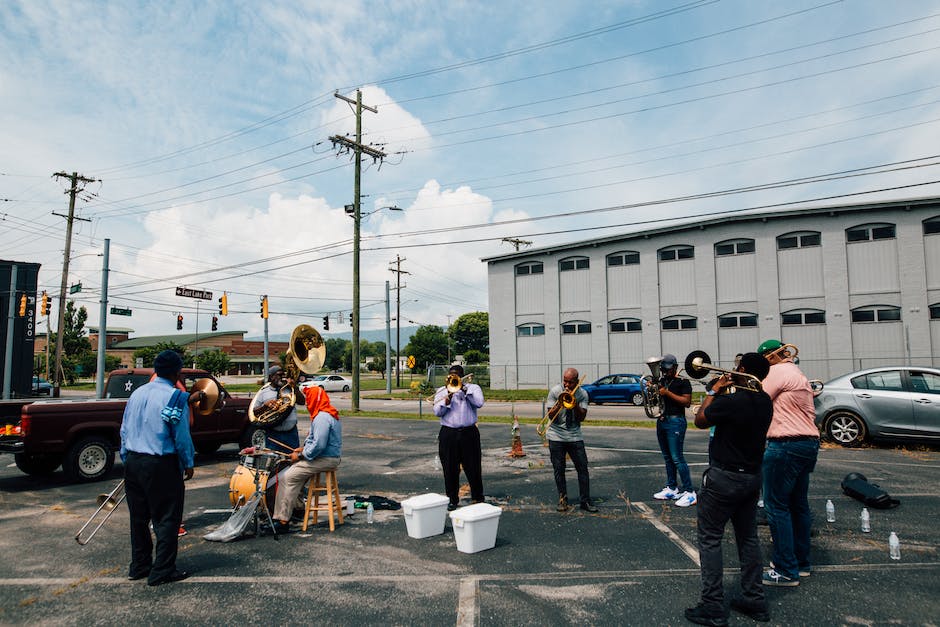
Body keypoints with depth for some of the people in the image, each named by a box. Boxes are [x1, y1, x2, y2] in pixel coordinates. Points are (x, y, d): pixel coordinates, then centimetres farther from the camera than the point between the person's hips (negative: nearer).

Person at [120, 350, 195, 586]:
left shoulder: (137, 394, 9)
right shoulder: (175, 397, -13)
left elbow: (124, 431, 13)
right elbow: (182, 435, -12)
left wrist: (127, 460, 21)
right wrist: (189, 463, -1)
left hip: (133, 462, 7)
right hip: (161, 465, -7)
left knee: (138, 517, 18)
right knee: (166, 518, 2)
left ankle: (139, 566, 28)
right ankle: (162, 571, 6)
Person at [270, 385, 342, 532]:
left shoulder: (322, 418, -19)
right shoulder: (327, 414, 15)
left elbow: (319, 445, -25)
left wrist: (300, 456, -14)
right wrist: (303, 448, 13)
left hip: (325, 460, -11)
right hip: (331, 457, 11)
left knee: (289, 476, -12)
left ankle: (283, 521, -10)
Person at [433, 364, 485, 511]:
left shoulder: (473, 388, 8)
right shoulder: (441, 391, 11)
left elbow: (479, 403, -11)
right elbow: (437, 412, -1)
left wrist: (464, 389, -12)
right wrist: (447, 399, -14)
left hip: (469, 433, -1)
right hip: (448, 434, 1)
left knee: (473, 468, 4)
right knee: (450, 469, 5)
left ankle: (478, 498, 19)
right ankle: (452, 500, 19)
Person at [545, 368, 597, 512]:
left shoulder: (582, 394, -1)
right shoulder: (555, 391, -4)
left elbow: (581, 418, -5)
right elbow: (551, 416, -5)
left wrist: (574, 403, -18)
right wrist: (560, 403, -20)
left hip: (575, 436, 1)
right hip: (556, 436, -1)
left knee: (583, 468, -2)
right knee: (559, 469, 3)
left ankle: (585, 501, 8)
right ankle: (562, 499, 16)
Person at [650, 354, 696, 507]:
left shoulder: (683, 382, -4)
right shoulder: (661, 382, 15)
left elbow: (687, 402, -14)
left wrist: (668, 393, -18)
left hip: (676, 421, -7)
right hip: (661, 421, 7)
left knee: (677, 458, -11)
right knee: (667, 458, 12)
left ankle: (689, 492, -5)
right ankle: (672, 489, 20)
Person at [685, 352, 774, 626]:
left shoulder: (730, 402, -24)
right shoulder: (765, 402, 0)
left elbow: (700, 420, -8)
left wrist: (713, 392, 0)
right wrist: (722, 394, 6)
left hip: (724, 477, -7)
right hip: (752, 476, 7)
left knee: (710, 539, 2)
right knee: (748, 537, 19)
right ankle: (754, 601, 27)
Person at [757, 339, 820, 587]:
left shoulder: (778, 371, -10)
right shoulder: (798, 374, 21)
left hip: (785, 445, -10)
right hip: (808, 443, 10)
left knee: (777, 506, -4)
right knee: (798, 505, 17)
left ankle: (786, 571, 0)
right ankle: (801, 563, 26)